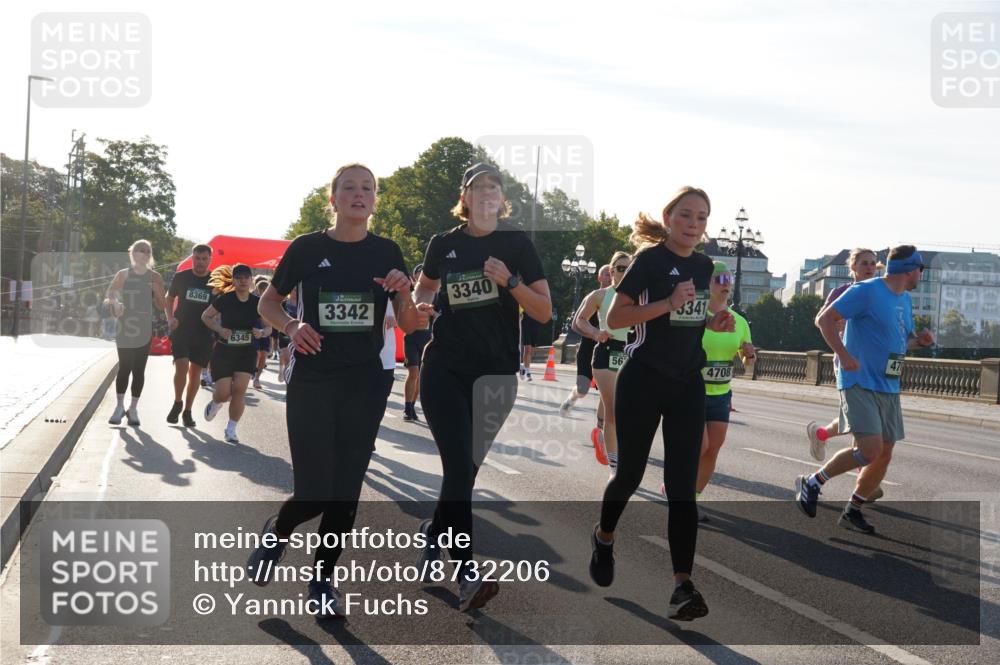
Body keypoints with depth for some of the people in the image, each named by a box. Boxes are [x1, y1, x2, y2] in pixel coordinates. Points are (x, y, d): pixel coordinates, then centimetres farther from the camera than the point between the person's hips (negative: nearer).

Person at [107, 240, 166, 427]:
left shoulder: (155, 278, 4)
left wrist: (157, 292, -10)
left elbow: (162, 306, 8)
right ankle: (120, 407, 8)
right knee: (124, 368, -4)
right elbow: (109, 295, 2)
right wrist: (115, 305, -19)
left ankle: (133, 408, 12)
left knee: (139, 370, 3)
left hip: (144, 330, 1)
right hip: (125, 328, -1)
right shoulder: (123, 275, 3)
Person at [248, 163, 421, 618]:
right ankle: (277, 530, 27)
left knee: (346, 491, 5)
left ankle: (323, 579, 22)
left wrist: (403, 293, -15)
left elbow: (409, 326, 5)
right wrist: (291, 326, -11)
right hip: (311, 381, -2)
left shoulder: (386, 253, 4)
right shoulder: (307, 248, -2)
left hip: (365, 384, 3)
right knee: (315, 492, -7)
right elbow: (268, 302, 9)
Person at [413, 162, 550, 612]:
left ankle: (433, 533, 37)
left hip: (496, 372, 0)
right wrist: (422, 304, 1)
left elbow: (544, 313, -3)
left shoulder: (517, 243, 0)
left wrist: (509, 281, -18)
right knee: (458, 466, -13)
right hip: (445, 368, 0)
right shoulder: (443, 244, 4)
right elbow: (425, 286, 24)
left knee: (467, 469, 9)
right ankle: (467, 574, -13)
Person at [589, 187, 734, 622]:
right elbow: (614, 316, -14)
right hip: (642, 382, -4)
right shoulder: (651, 259, -9)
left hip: (687, 386, 5)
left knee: (682, 485, -4)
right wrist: (668, 304, -24)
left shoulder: (703, 266, 9)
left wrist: (714, 323, 2)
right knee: (630, 472, 8)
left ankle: (683, 584, -7)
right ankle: (604, 537, 38)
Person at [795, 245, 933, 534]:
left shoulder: (905, 300, 14)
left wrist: (918, 341, 4)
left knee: (884, 456, 6)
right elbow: (824, 319, -14)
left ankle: (852, 511, 20)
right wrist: (845, 356, -22)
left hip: (889, 389, 8)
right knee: (871, 450, -19)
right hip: (860, 384, -8)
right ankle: (811, 483, -1)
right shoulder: (866, 291, -12)